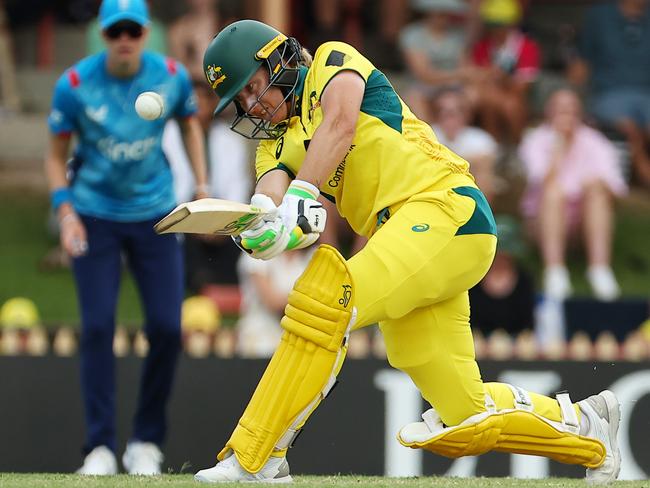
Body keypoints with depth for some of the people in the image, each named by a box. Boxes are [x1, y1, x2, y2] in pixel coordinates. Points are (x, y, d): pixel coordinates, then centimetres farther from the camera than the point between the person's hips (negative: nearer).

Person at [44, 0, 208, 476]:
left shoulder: (172, 76, -10)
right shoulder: (74, 84, -14)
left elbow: (190, 123, 12)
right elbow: (56, 155, -2)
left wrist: (202, 186, 7)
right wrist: (65, 210, -15)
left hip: (155, 216, 2)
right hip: (94, 217, -2)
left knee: (167, 328, -6)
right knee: (97, 327, -9)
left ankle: (147, 441, 10)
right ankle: (100, 448, -2)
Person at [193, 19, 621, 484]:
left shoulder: (332, 61, 6)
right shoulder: (276, 141, 22)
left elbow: (340, 124, -16)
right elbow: (272, 186, -1)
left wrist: (301, 194, -30)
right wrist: (261, 222, -26)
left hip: (444, 207, -9)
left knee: (325, 303, -28)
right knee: (465, 419, 7)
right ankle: (583, 423, 29)